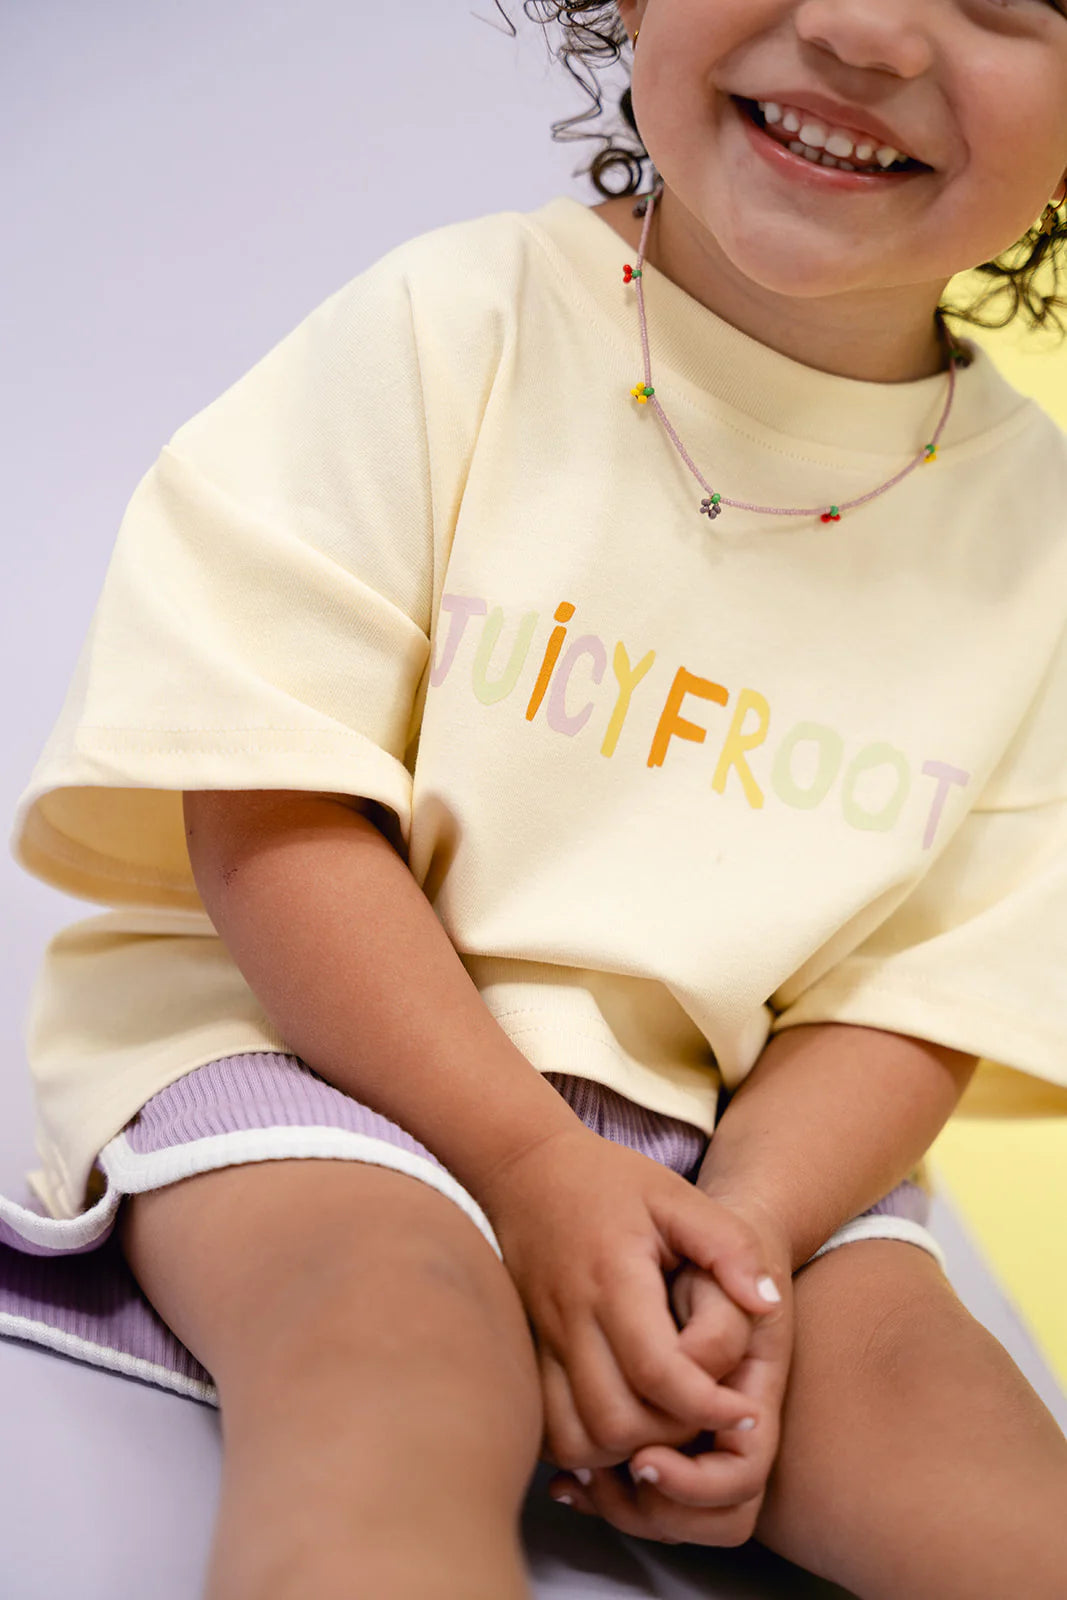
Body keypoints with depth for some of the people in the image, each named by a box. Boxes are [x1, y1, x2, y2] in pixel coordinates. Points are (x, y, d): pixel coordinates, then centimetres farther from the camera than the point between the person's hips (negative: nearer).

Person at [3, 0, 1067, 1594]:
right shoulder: (455, 322, -9)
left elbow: (933, 979, 2)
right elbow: (267, 800, -12)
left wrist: (744, 1232, -17)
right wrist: (531, 1163, -19)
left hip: (748, 1135, 4)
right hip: (312, 1040, -3)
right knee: (395, 1377, -33)